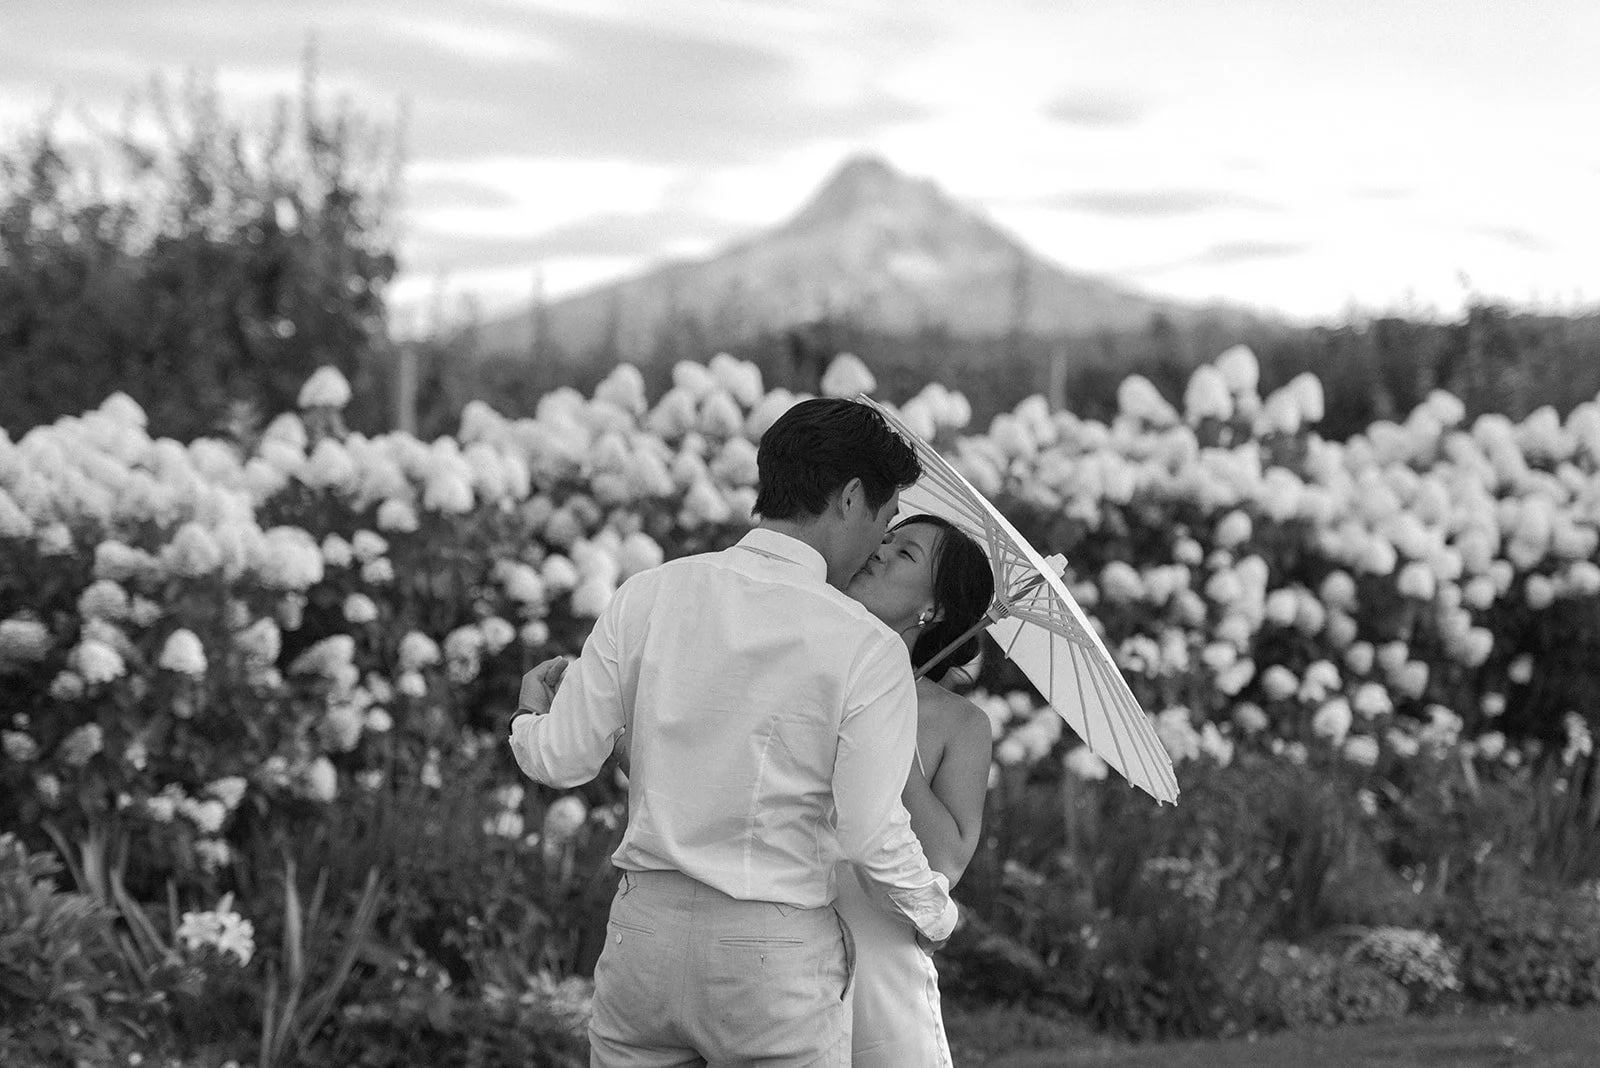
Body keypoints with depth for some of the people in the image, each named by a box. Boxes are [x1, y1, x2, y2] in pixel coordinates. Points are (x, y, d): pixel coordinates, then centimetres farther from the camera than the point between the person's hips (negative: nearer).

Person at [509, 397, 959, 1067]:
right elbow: (873, 837, -13)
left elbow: (561, 761, 3)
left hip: (644, 930, 4)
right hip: (775, 948, -4)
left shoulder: (649, 596, 0)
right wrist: (936, 915, 7)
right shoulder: (868, 649, -10)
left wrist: (532, 709, 26)